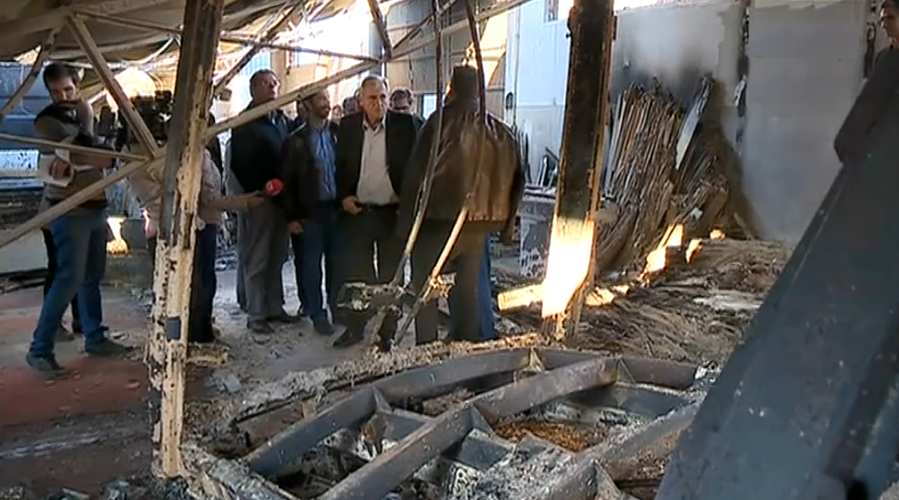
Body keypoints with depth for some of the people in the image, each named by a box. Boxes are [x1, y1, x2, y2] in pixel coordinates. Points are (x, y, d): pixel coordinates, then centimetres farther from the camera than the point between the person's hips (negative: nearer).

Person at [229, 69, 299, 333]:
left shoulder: (282, 120, 14)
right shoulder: (246, 123, -5)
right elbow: (239, 163, -9)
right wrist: (257, 190, -14)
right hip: (259, 198, -6)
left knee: (277, 257, 12)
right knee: (257, 259, 0)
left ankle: (274, 307, 22)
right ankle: (256, 315, 7)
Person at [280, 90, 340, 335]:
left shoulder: (337, 133, 6)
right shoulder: (296, 140, -1)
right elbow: (287, 180, -1)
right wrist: (292, 217, -5)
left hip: (337, 207, 2)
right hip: (311, 211, -2)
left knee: (336, 261, 10)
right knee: (312, 264, 4)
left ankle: (338, 308, 24)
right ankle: (317, 315, 15)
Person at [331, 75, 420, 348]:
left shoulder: (404, 124, -4)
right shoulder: (347, 126, 3)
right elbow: (340, 166, 9)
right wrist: (343, 197, -2)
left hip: (392, 211, -2)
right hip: (357, 210, 2)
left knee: (390, 275, 9)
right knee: (356, 272, 9)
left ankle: (388, 331, 21)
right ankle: (354, 327, 23)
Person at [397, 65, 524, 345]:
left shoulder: (440, 123, -10)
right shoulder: (500, 131, 3)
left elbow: (416, 174, -10)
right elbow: (516, 180, 7)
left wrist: (405, 221, -3)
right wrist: (506, 225, 15)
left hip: (437, 221, -4)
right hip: (477, 225, 5)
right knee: (468, 290, 15)